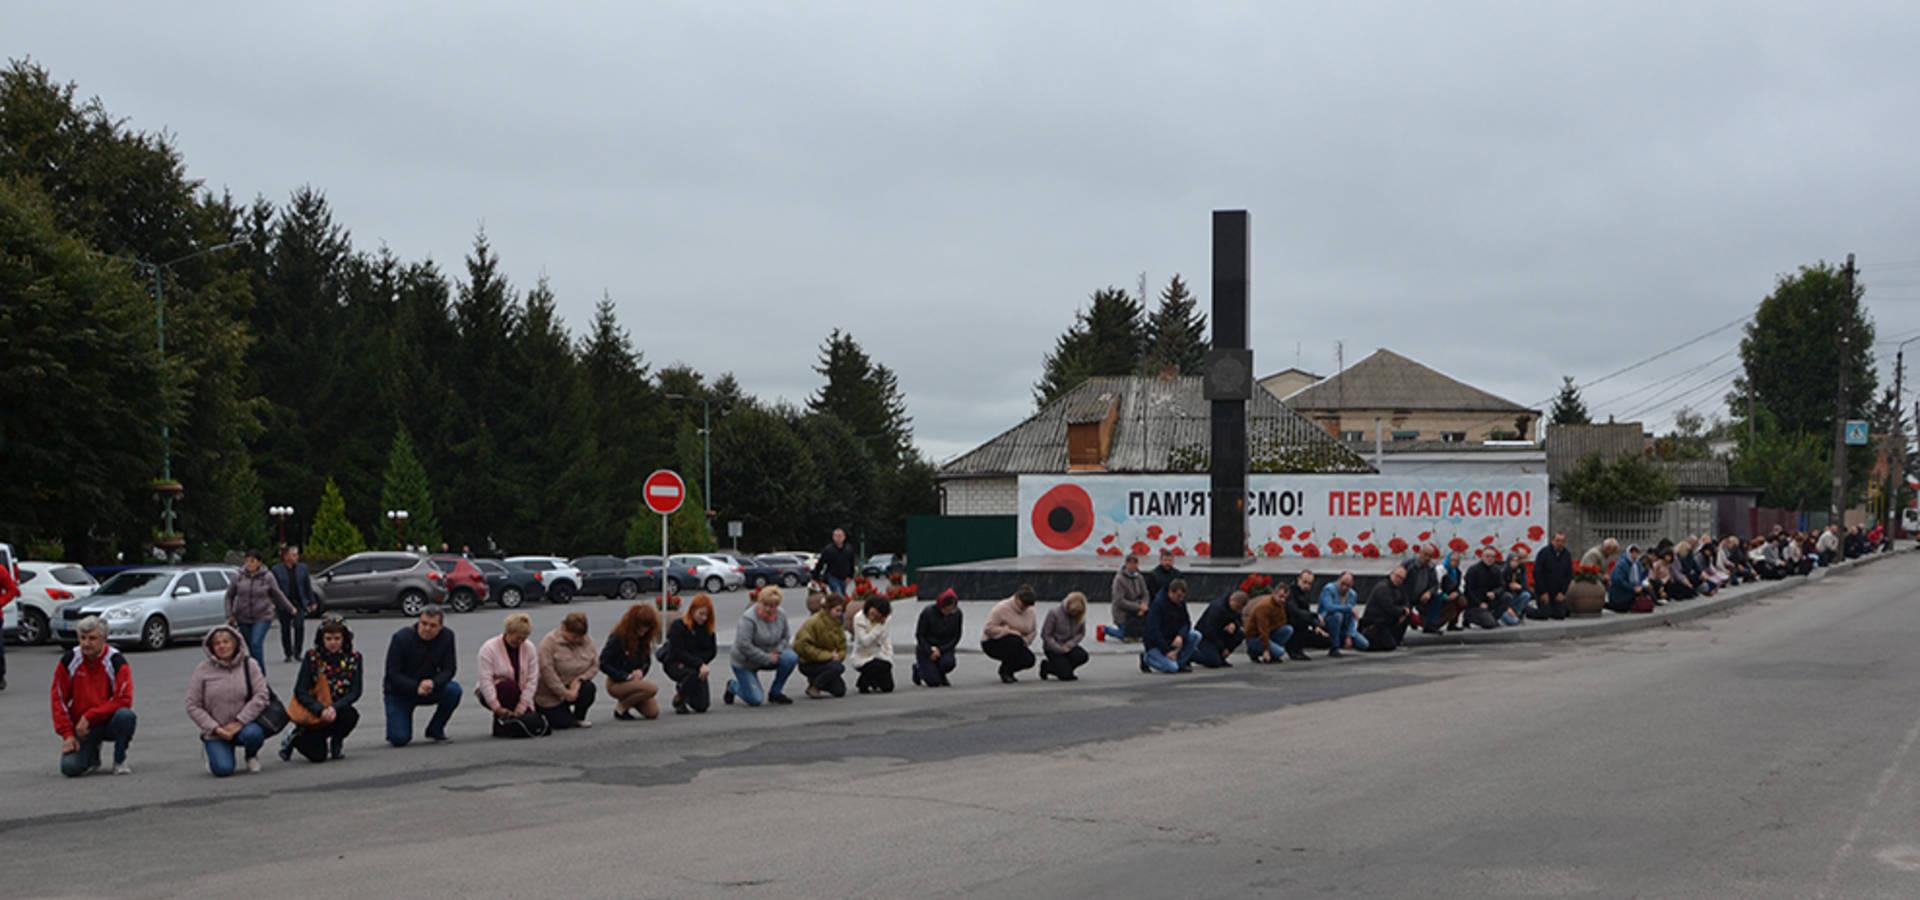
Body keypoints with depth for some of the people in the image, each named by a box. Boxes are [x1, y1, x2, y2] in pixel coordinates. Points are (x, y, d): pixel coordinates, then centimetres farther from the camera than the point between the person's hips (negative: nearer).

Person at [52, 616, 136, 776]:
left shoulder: (116, 662, -12)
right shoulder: (68, 662, -4)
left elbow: (124, 700, -19)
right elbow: (58, 699, 0)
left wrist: (89, 716, -23)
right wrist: (67, 734, -7)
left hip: (109, 723, -2)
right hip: (82, 727, 2)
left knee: (126, 715, -36)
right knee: (70, 767, -20)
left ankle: (120, 761, -9)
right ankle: (92, 754, 18)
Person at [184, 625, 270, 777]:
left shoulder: (249, 666, 0)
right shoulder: (202, 670, -2)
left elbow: (260, 696, -8)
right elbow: (193, 706, -2)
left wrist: (239, 722, -17)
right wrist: (215, 729, -12)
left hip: (243, 725, 0)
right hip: (215, 732, 0)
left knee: (253, 734, -35)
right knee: (223, 769, -20)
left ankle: (251, 756, 2)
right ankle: (211, 751, 19)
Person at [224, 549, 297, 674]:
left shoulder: (267, 578, -2)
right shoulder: (238, 578, 1)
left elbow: (278, 595, 12)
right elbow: (229, 596, 12)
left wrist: (290, 609, 20)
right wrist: (229, 614, 5)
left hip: (262, 618, -3)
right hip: (243, 619, 3)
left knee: (256, 644, -19)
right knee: (251, 647, 7)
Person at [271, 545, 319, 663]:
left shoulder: (302, 568, 6)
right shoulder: (277, 569, -1)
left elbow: (308, 586, 11)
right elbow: (274, 588, 1)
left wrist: (312, 602, 10)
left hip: (299, 603, 1)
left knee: (299, 626, -14)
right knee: (285, 629, 6)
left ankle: (297, 652, -2)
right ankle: (288, 654, 18)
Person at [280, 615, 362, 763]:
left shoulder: (353, 658, -4)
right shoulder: (312, 657, -8)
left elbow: (355, 692, -9)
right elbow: (300, 692, -11)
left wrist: (334, 708, -27)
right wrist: (321, 710, -27)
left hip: (338, 710, 2)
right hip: (312, 712, -2)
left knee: (351, 715, -33)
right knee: (317, 755, -19)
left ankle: (336, 742, 2)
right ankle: (296, 737, 17)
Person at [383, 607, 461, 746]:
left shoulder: (447, 636, -10)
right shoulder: (401, 638, -19)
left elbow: (448, 669, -11)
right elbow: (393, 674, -19)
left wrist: (433, 683, -33)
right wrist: (416, 688, -34)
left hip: (429, 688, 3)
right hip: (399, 693, -3)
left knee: (454, 690, -27)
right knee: (399, 739, -20)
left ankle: (435, 730, -4)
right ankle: (400, 726, 19)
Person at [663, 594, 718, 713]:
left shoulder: (708, 628, 1)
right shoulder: (678, 626, -14)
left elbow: (711, 652, -2)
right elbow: (679, 653, -20)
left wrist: (689, 662, -18)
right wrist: (699, 664, -32)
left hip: (696, 666, 5)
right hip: (674, 664, -5)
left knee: (701, 706, -5)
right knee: (693, 674, -39)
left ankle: (682, 688, 27)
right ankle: (678, 701, -12)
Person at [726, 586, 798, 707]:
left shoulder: (781, 616, -6)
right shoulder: (748, 618, -26)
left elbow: (786, 637, 8)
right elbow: (743, 646, -30)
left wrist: (776, 651, -12)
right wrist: (767, 658, -26)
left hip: (769, 656, 5)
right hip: (744, 662, -5)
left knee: (791, 658, -22)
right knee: (754, 700, -11)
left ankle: (775, 692, -3)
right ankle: (732, 686, 23)